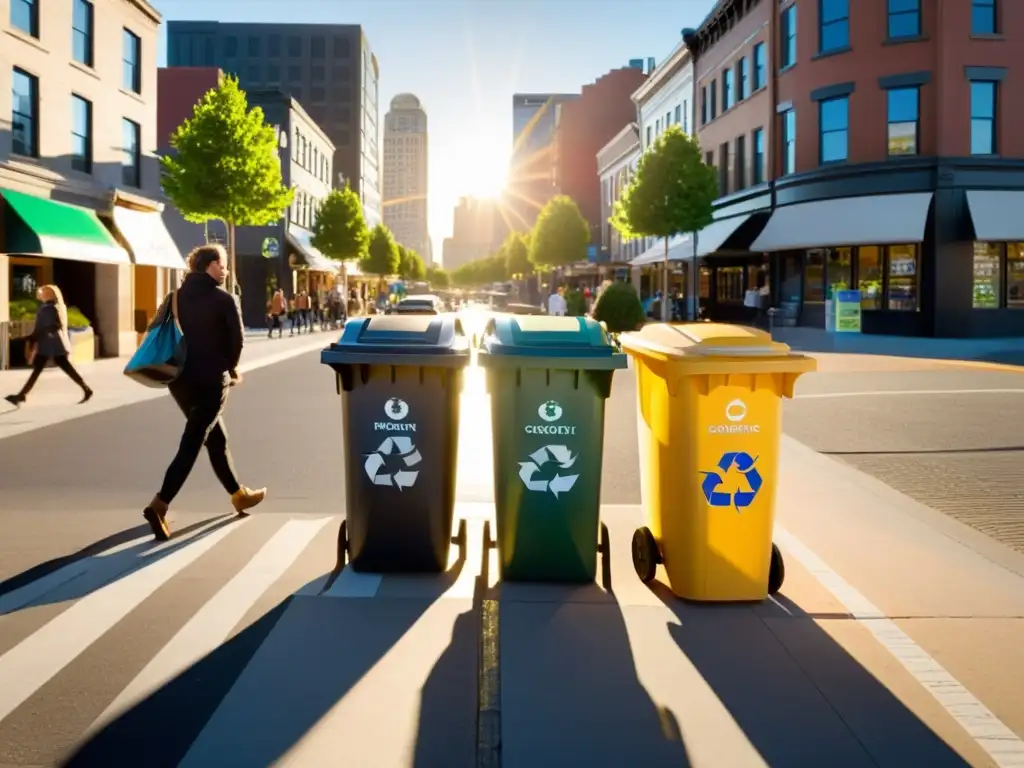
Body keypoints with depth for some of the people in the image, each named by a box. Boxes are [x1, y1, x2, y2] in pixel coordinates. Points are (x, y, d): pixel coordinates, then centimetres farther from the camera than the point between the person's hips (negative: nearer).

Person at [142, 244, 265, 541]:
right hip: (210, 380, -7)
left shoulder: (175, 297, 10)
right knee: (192, 444, -7)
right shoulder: (223, 299, -7)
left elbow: (155, 333, 5)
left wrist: (172, 363, 12)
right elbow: (236, 340, -8)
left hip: (180, 379, 7)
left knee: (216, 437, 18)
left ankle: (238, 495, 30)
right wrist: (230, 369, 9)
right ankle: (159, 505, -18)